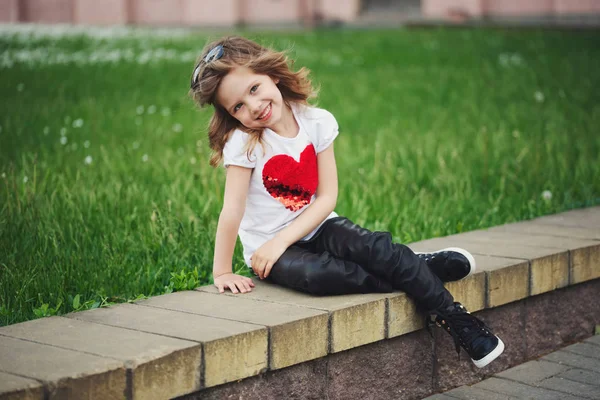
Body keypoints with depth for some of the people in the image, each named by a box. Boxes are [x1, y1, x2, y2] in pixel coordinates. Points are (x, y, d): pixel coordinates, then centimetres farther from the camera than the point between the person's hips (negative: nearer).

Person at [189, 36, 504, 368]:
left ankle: (453, 318, -13)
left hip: (315, 227, 3)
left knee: (375, 247, -26)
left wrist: (282, 240, -18)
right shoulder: (243, 142, -16)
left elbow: (327, 197, -8)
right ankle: (421, 271, -19)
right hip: (267, 246, -3)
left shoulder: (317, 122, -7)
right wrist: (222, 272, -18)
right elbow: (232, 211, -18)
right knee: (317, 274, -35)